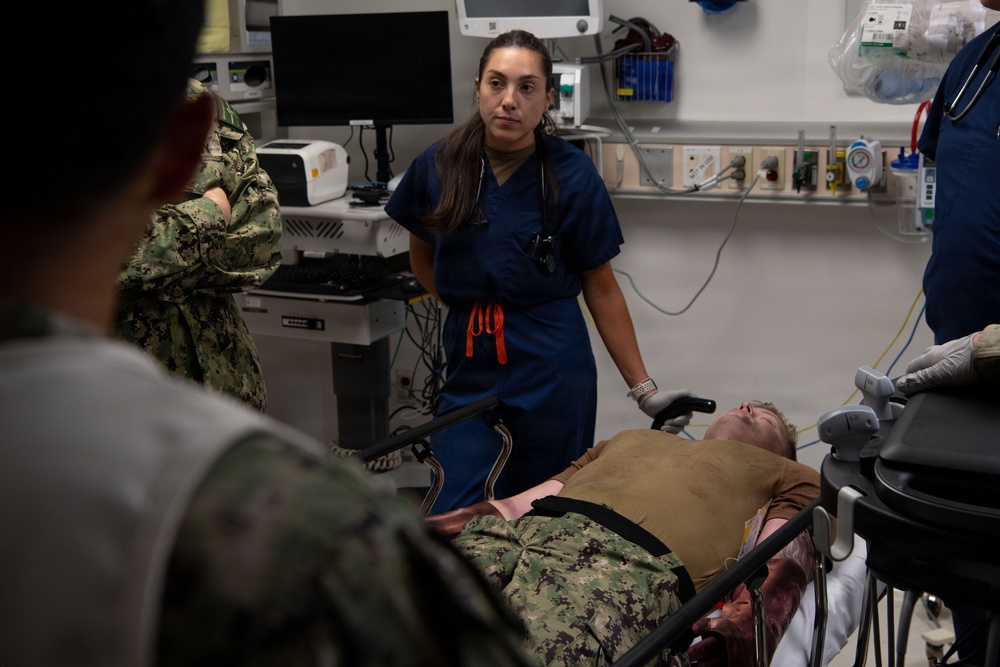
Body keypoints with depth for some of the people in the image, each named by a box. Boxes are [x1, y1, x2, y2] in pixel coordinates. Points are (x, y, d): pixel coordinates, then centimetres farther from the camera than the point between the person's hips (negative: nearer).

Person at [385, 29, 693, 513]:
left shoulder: (572, 175, -7)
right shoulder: (437, 166, -1)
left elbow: (601, 287, 0)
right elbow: (422, 260, 17)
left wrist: (643, 389, 0)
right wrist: (470, 308, 9)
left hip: (553, 376, -2)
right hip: (469, 377, 2)